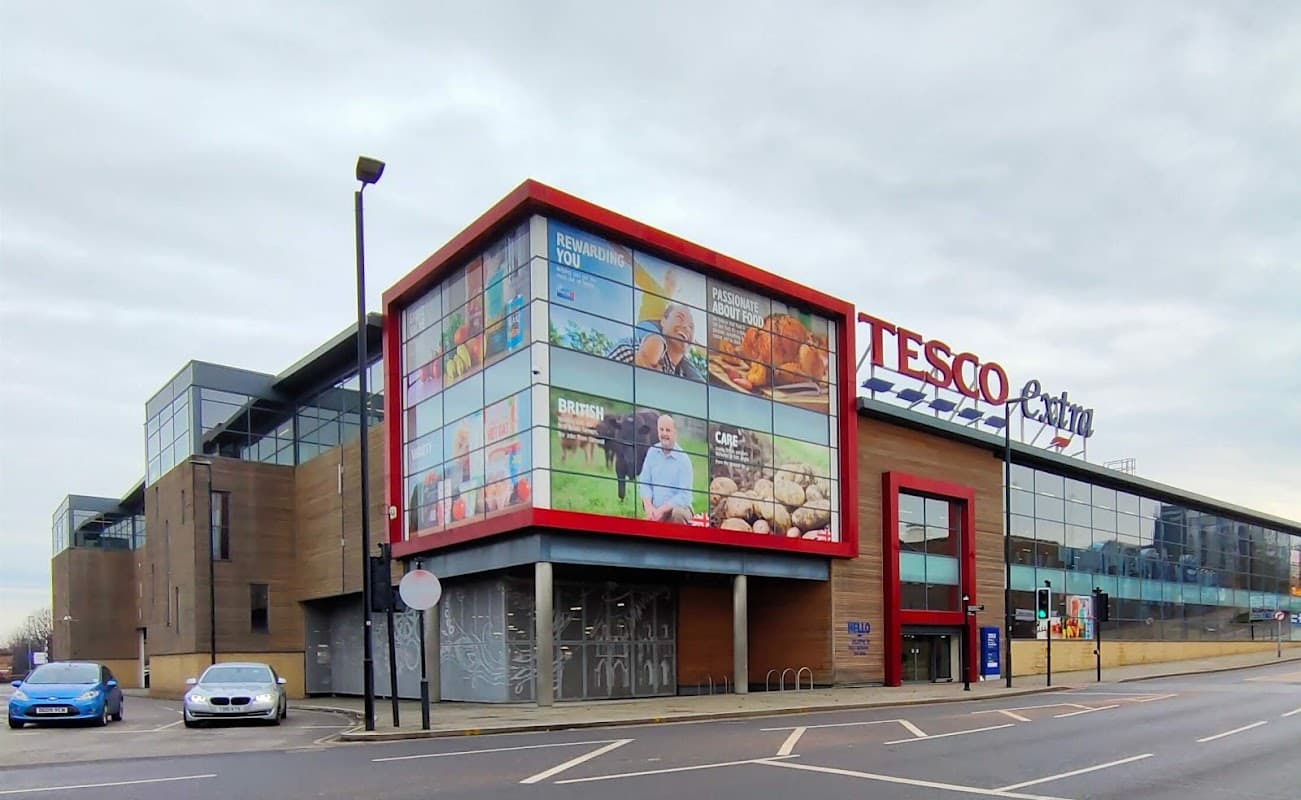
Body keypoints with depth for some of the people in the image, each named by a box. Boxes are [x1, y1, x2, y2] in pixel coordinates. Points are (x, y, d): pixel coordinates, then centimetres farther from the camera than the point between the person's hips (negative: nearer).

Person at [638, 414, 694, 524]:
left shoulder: (683, 459, -10)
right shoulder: (652, 452, 4)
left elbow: (684, 496, -13)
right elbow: (644, 483, 5)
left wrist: (662, 510, -21)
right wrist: (648, 506, -11)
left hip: (679, 508, -3)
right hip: (656, 511, 3)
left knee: (677, 513, -35)